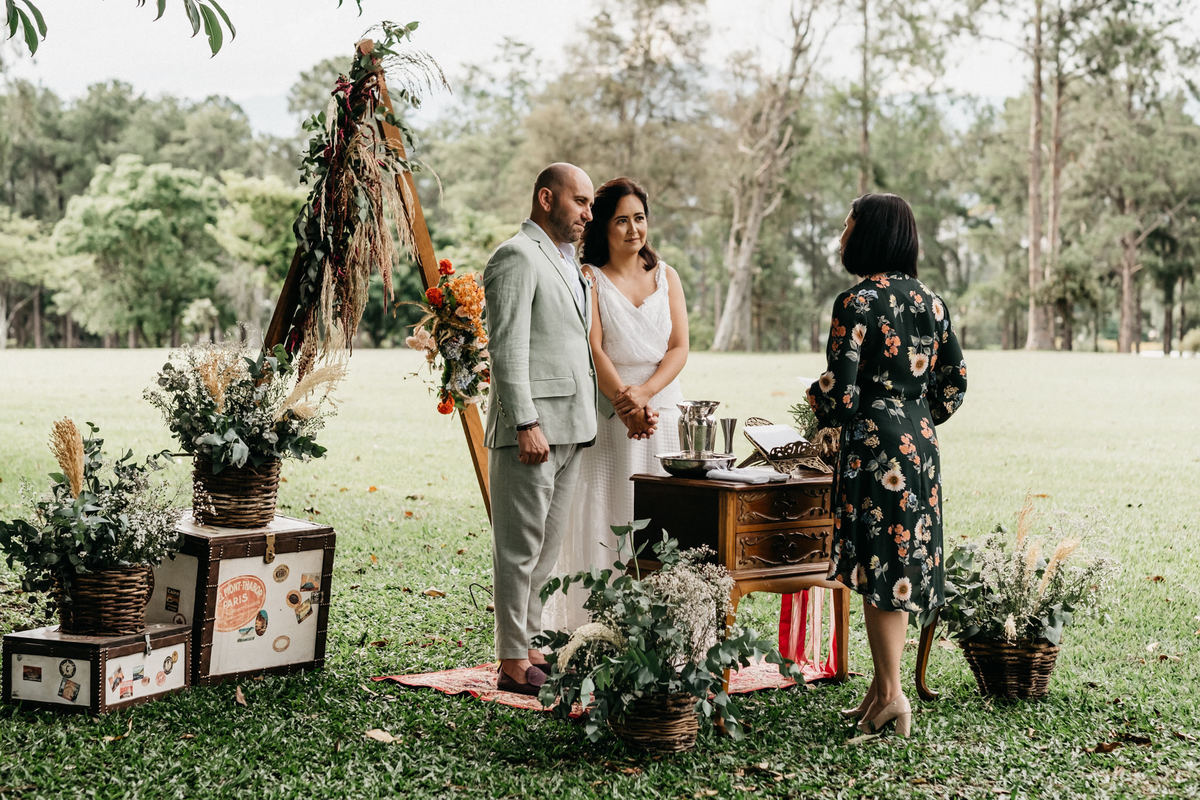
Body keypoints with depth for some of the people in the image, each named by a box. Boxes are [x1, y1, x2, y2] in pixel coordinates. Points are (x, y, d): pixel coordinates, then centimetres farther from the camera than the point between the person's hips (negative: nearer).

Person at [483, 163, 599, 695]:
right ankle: (513, 665, 0)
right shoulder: (517, 257, -9)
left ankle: (531, 648, 20)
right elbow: (508, 349, -16)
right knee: (520, 548, -4)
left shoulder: (567, 261, 21)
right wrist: (526, 424, -22)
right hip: (531, 430, -9)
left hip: (569, 429, 9)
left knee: (547, 548, 13)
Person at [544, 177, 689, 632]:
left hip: (663, 411, 4)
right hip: (606, 417, -4)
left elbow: (679, 347, 3)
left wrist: (644, 394, -14)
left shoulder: (666, 277, 11)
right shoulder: (589, 279, 0)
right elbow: (593, 351, -8)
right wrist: (627, 407, -18)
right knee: (602, 515, -5)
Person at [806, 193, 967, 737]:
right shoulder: (930, 302, 9)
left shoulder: (857, 303, -13)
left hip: (875, 447, -7)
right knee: (901, 566, 11)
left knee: (879, 568, -1)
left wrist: (815, 398, 4)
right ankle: (881, 691, 18)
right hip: (922, 445, 7)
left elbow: (841, 395, -17)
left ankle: (891, 693, 3)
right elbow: (955, 382, 12)